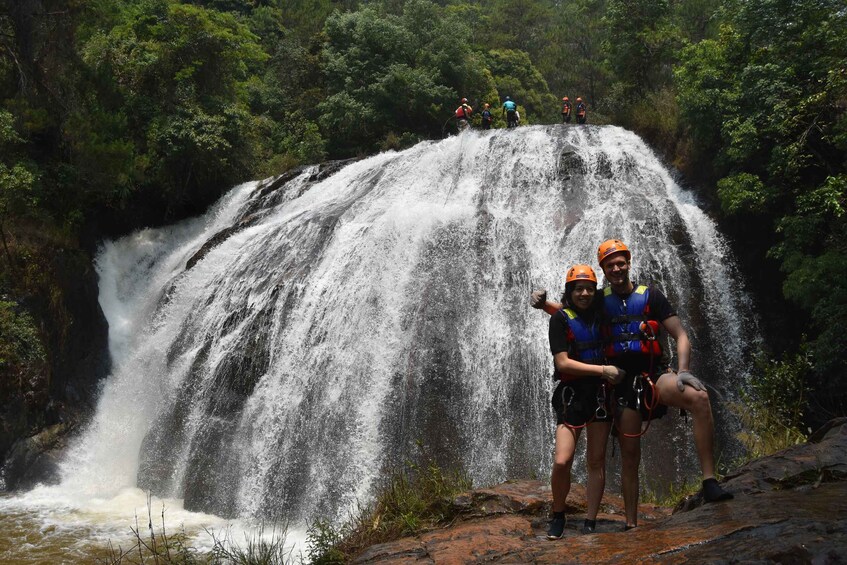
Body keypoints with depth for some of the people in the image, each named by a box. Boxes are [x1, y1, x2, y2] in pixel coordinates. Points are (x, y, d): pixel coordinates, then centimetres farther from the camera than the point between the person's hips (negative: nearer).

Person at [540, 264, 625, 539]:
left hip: (600, 393, 4)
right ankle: (558, 515, 10)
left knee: (596, 461, 2)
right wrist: (603, 370, -17)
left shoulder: (599, 312, 6)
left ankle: (589, 523, 10)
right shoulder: (560, 318, -7)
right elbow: (563, 363, -14)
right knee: (561, 462, -12)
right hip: (571, 394, -4)